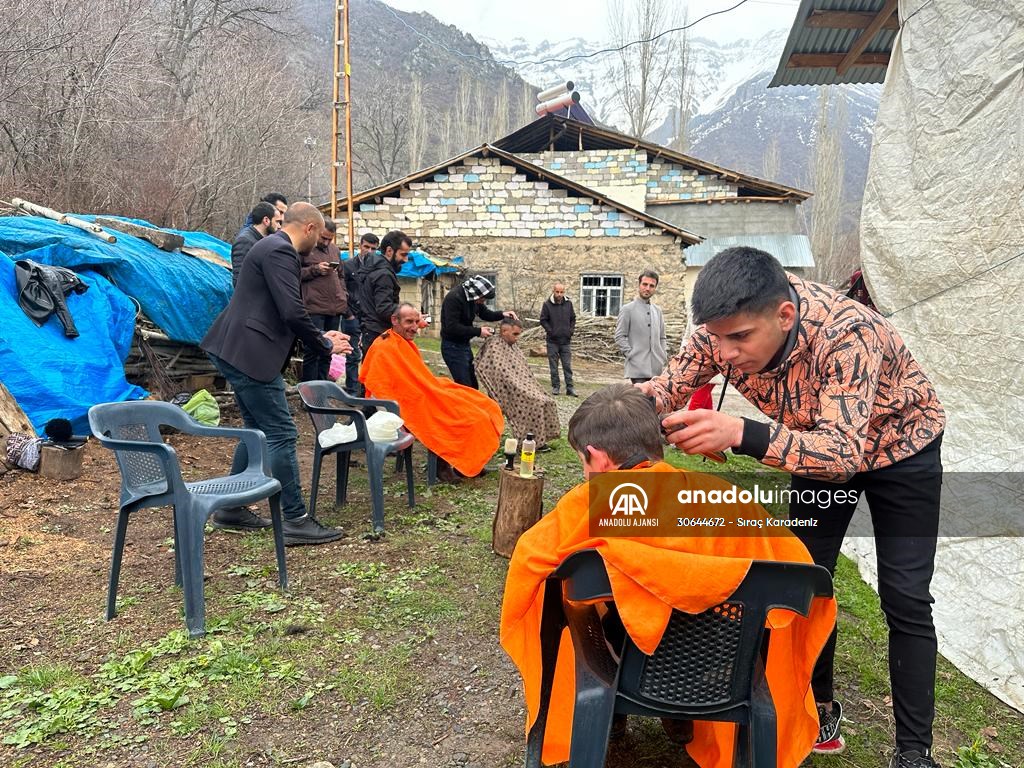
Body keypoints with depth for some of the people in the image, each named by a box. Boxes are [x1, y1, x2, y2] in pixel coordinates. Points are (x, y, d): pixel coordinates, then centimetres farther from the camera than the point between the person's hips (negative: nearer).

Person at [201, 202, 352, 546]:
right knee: (282, 434, -7)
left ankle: (231, 510, 26)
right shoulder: (280, 251, -14)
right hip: (250, 354, -11)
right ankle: (296, 520, -2)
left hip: (237, 350, 11)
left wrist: (320, 336, 20)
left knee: (258, 431, 18)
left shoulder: (272, 246, 19)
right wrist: (326, 345, -8)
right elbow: (293, 313, -22)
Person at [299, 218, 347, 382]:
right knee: (312, 351, -7)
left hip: (335, 308, 7)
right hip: (314, 308, -6)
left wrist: (344, 296, 15)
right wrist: (315, 269, -13)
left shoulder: (335, 250, 20)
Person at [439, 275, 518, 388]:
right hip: (453, 347, -9)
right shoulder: (454, 298, -24)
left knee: (473, 385, 13)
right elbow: (452, 328, -29)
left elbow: (485, 313, 16)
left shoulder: (473, 297, 1)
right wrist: (478, 332, -24)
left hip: (465, 345, 9)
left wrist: (502, 314, -3)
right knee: (465, 387, -10)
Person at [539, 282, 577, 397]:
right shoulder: (547, 304, -4)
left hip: (566, 340, 2)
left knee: (567, 365, 2)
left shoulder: (568, 304, 5)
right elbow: (543, 320, -1)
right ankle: (555, 386, 13)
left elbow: (573, 319, 14)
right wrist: (550, 331, -9)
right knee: (553, 365, 5)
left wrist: (571, 330, 2)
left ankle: (569, 387, 5)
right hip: (552, 341, -2)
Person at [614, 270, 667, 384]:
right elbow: (619, 337, -4)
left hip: (657, 367, 5)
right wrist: (631, 354, -10)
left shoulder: (657, 310, 15)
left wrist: (663, 357, 9)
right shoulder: (627, 310, -1)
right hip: (638, 367, -5)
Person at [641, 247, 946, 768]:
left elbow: (844, 454, -48)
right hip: (821, 442, 5)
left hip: (898, 443, -4)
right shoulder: (726, 326, -26)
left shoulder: (848, 334, -42)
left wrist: (740, 433, -64)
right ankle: (820, 710, 22)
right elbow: (672, 384, -15)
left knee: (904, 599, -5)